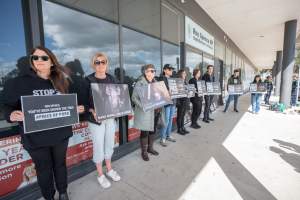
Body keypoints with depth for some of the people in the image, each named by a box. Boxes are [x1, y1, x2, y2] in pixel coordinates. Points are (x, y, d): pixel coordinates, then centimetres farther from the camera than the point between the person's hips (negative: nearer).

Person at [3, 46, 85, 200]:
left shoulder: (61, 82, 3)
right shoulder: (18, 82, -5)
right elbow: (7, 105, -2)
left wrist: (76, 109, -5)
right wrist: (12, 115, -22)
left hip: (60, 134, 2)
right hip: (36, 138, -2)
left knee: (60, 164, 20)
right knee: (44, 169, 16)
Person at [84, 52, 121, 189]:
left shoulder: (112, 79, 5)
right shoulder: (88, 80, -8)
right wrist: (93, 112, -24)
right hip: (96, 119, -4)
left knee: (110, 144, 16)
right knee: (99, 146, 7)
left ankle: (109, 169, 37)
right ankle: (100, 175, 28)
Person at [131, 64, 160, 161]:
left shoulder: (155, 82, 12)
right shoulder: (140, 83, -10)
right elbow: (134, 97, -15)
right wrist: (143, 106, -26)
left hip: (155, 111, 7)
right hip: (145, 112, -7)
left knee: (153, 130, 16)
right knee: (145, 132, 3)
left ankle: (150, 148, 36)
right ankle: (144, 152, 21)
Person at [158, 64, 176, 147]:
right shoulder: (162, 79, -7)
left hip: (173, 101, 8)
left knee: (171, 120, 14)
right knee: (166, 121, -4)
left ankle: (168, 135, 28)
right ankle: (163, 138, 10)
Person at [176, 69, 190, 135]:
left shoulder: (185, 82, 15)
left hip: (186, 100, 8)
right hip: (181, 101, -7)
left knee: (183, 115, 15)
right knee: (179, 116, 2)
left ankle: (182, 128, 25)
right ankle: (179, 129, 13)